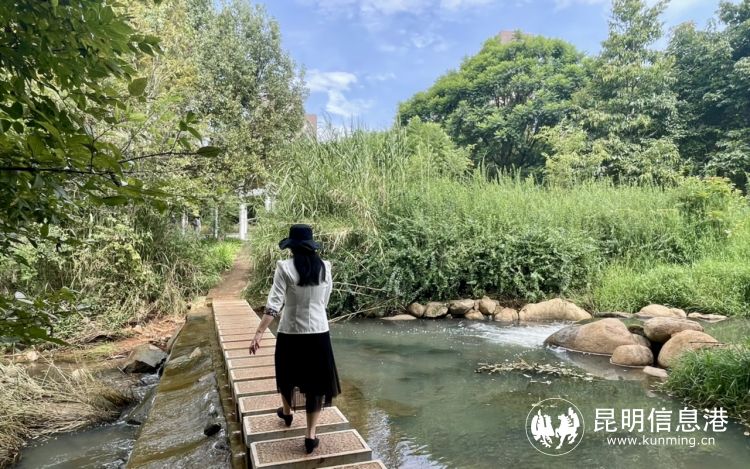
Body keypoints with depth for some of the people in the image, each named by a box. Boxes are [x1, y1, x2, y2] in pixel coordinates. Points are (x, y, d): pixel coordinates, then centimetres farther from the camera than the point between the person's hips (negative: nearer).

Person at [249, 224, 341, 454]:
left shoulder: (285, 268, -12)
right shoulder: (325, 267, -3)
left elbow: (273, 303, -17)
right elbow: (324, 302, 6)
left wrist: (259, 333, -14)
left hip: (290, 333, -1)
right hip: (318, 333, 1)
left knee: (288, 375, 24)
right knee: (316, 381, 11)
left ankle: (287, 412, 49)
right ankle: (310, 435, 16)